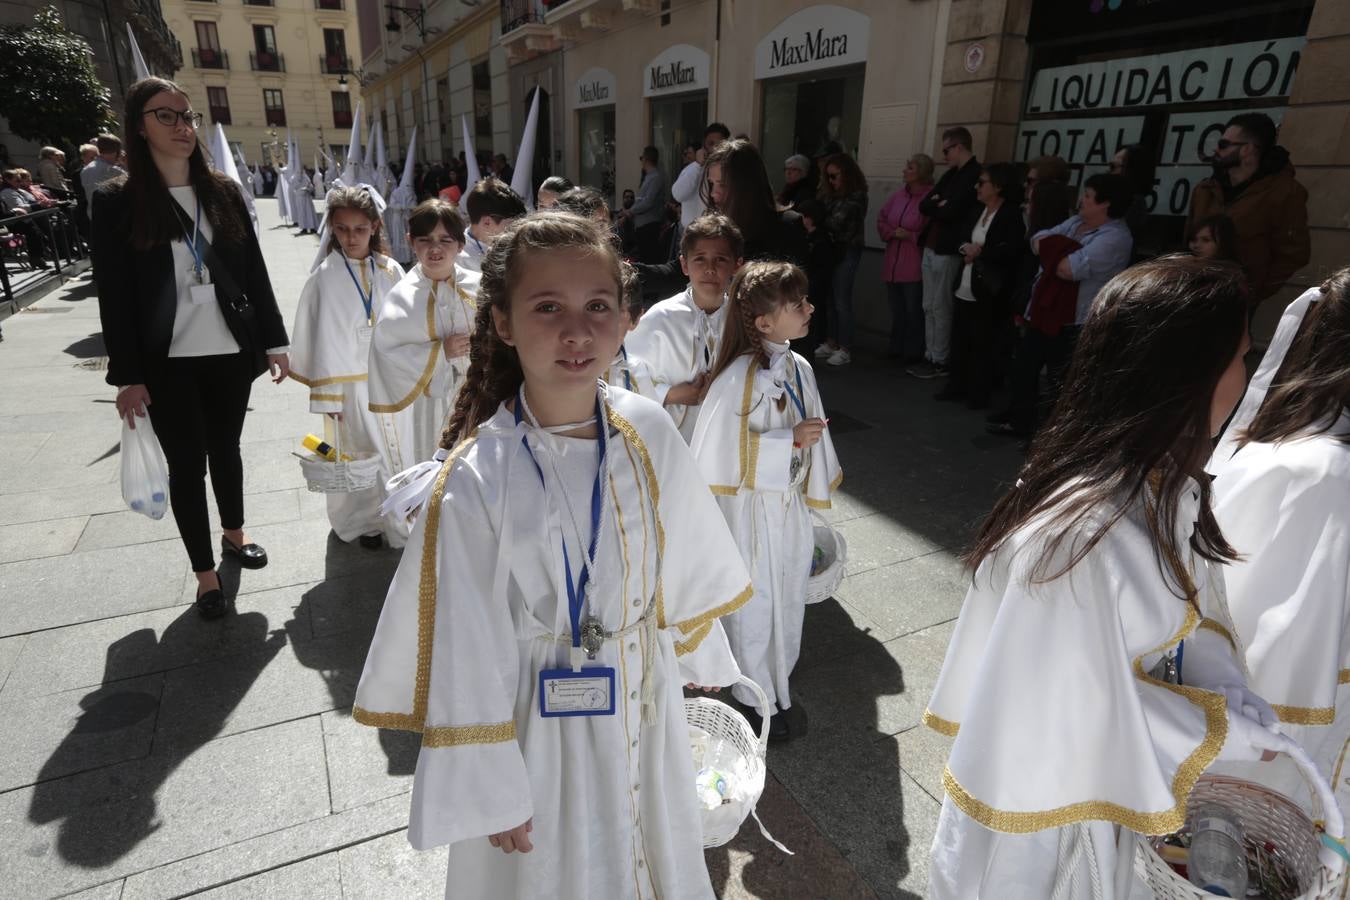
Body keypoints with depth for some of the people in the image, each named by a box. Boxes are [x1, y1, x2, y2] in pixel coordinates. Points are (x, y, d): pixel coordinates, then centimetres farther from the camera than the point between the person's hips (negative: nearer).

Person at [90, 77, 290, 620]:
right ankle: (205, 575, 17)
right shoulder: (117, 202, -3)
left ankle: (234, 534, 38)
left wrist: (274, 341, 3)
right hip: (167, 363, -2)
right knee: (186, 464, 5)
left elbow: (255, 273, 7)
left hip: (231, 352, 3)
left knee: (226, 449, 17)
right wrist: (127, 375, -8)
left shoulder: (223, 193, 5)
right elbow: (114, 295, -5)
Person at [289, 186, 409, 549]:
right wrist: (328, 394, -8)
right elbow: (324, 338, -9)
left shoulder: (392, 272, 0)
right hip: (353, 383, -3)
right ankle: (365, 521, 26)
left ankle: (402, 517, 31)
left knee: (399, 448, 12)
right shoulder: (326, 277, -9)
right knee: (361, 454, 7)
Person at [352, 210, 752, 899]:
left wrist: (696, 657, 14)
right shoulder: (474, 482, -24)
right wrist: (491, 791, -8)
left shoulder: (650, 436, -13)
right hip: (537, 730, -3)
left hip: (644, 706, 4)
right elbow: (467, 657, -16)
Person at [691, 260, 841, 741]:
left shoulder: (799, 367, 1)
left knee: (786, 598, 20)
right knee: (755, 604, 11)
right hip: (752, 508, -7)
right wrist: (789, 441, -24)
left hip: (790, 504, 7)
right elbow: (724, 448, -23)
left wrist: (814, 488, 17)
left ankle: (776, 687, 41)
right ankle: (761, 700, 32)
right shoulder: (740, 376, -23)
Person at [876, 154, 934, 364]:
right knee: (897, 310, 13)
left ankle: (913, 352, 8)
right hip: (892, 265, 7)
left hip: (914, 267, -6)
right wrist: (892, 233, -1)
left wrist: (911, 236, -14)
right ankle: (897, 348, 24)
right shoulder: (897, 196, 10)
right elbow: (881, 221, 17)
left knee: (913, 311, -3)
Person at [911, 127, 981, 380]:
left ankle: (941, 362, 5)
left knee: (940, 309, -3)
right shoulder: (951, 174, 17)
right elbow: (924, 205, 11)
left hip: (947, 252, -9)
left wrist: (935, 206, -1)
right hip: (931, 248, 9)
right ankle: (930, 357, 19)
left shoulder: (975, 175, -11)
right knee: (929, 308, 11)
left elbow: (951, 212, -19)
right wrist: (939, 205, -8)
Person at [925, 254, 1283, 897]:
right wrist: (1242, 732, -13)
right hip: (1045, 794, -8)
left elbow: (1190, 608, 5)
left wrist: (1245, 712, -7)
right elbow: (1090, 705, -27)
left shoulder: (1165, 483, -9)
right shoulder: (1089, 533, -38)